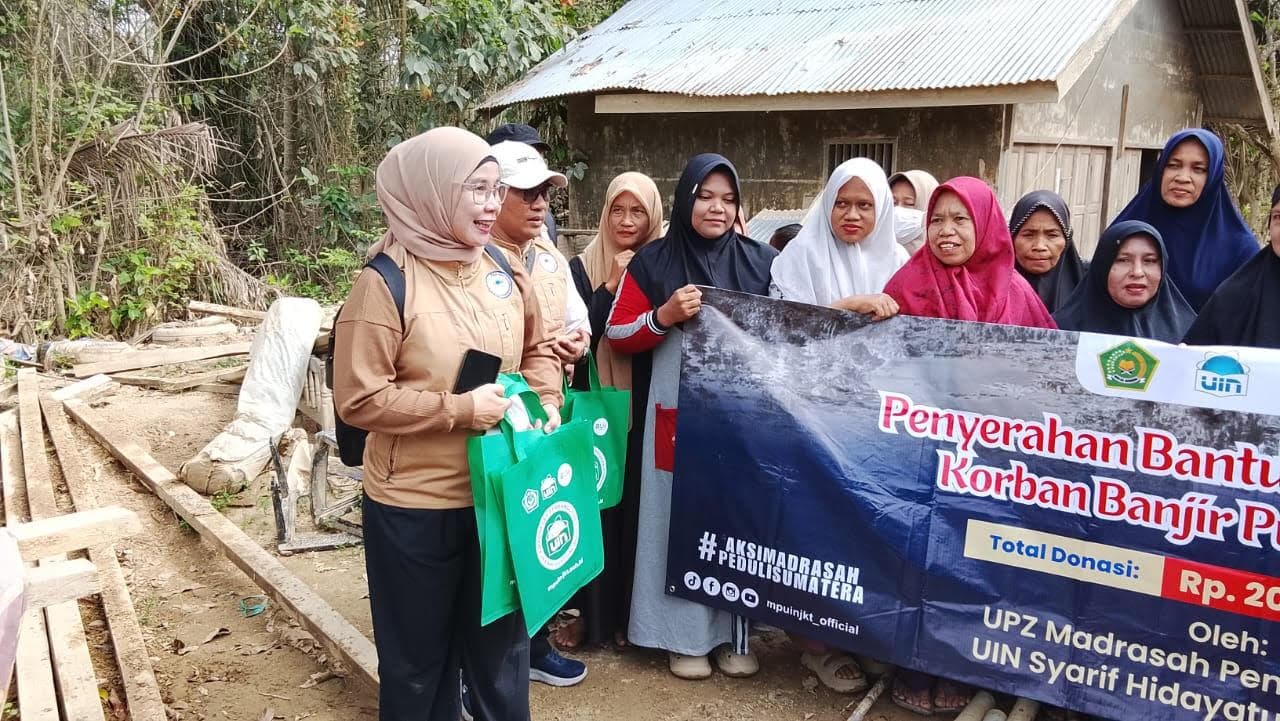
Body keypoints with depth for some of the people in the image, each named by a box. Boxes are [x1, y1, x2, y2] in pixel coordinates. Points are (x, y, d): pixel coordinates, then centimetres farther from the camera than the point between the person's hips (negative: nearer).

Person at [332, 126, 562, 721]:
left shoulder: (504, 270, 1)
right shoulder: (386, 284, -17)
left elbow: (537, 350, 14)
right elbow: (359, 399, -19)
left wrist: (545, 401, -5)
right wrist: (462, 409, -22)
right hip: (416, 505, -5)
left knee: (501, 636, 23)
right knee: (420, 653, 16)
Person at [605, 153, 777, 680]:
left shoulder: (762, 261, 7)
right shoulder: (653, 262, 2)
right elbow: (617, 336, 1)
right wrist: (666, 314, -14)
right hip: (677, 411, -1)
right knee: (681, 517, 2)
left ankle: (733, 632, 21)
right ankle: (684, 635, 17)